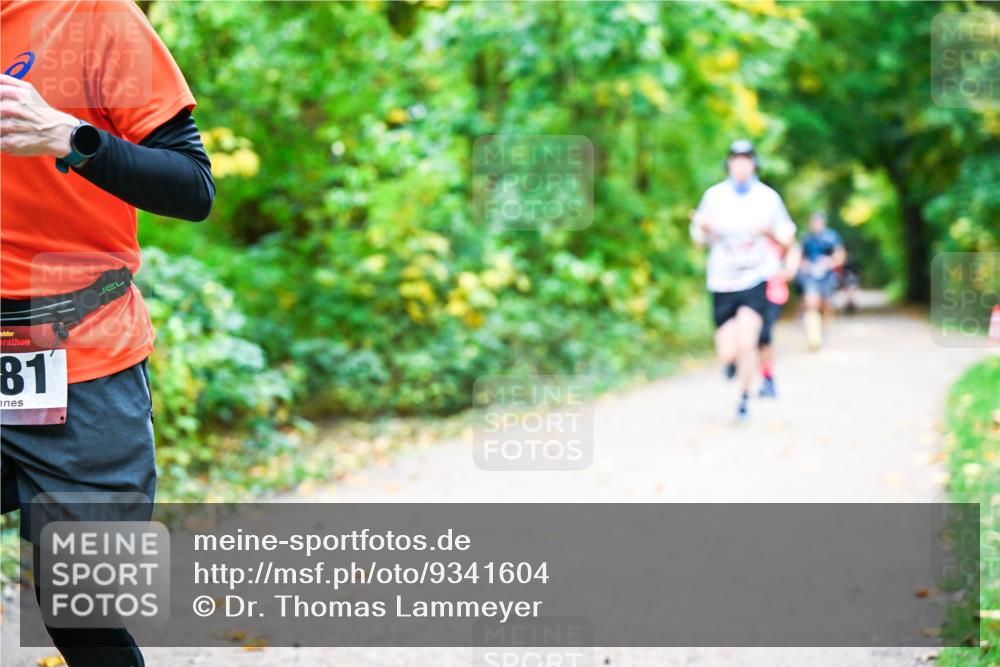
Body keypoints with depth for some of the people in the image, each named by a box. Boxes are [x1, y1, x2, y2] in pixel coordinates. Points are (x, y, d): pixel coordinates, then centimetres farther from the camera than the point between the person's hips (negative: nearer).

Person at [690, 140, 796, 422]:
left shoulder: (768, 197, -1)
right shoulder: (714, 195, 0)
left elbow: (787, 239, 5)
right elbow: (699, 239, 5)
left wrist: (770, 231, -16)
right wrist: (702, 227, -17)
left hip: (755, 280, -1)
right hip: (722, 282, 1)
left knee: (747, 343, -18)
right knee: (727, 353, -2)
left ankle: (744, 398, 3)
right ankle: (734, 358, 37)